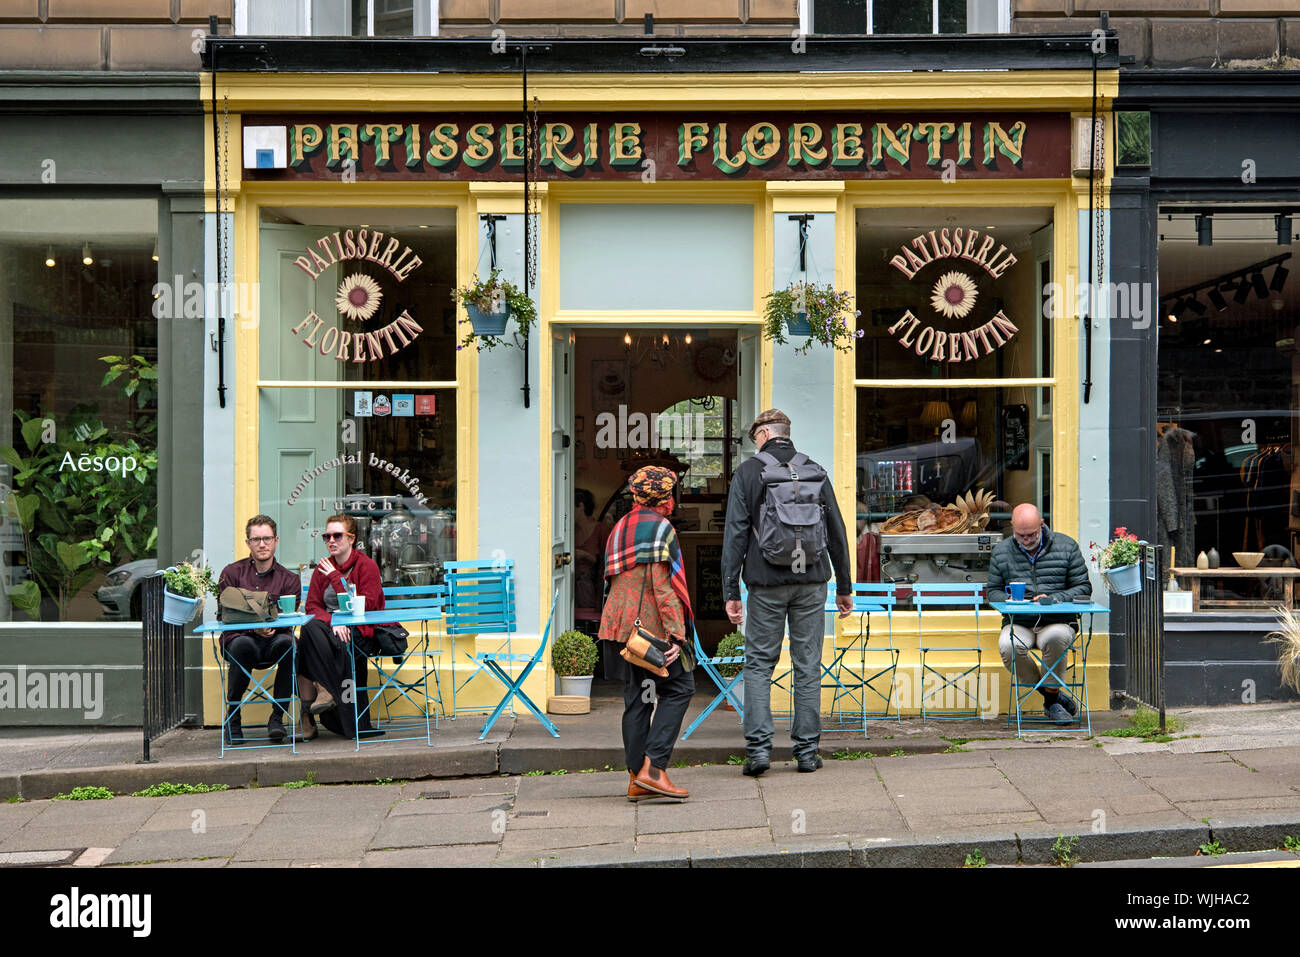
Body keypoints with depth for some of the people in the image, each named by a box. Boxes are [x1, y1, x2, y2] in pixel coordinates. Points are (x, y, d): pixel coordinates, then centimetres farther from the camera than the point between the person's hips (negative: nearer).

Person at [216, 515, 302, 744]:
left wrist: (271, 627, -25)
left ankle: (277, 717, -24)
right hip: (238, 636, -1)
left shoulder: (289, 579, 9)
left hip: (273, 640, 1)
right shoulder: (231, 573, 7)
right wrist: (254, 627, -20)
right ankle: (232, 716, -19)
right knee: (243, 644, -36)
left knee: (287, 642, -33)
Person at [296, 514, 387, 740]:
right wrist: (332, 621, -15)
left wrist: (336, 578, -7)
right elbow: (312, 606, 7)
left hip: (359, 628, -5)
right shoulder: (323, 568, 16)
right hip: (329, 628, 5)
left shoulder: (367, 565, 0)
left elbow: (365, 606, -9)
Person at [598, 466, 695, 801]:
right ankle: (653, 767, -9)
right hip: (651, 625, -8)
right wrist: (676, 633, -17)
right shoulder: (660, 528, -8)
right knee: (679, 688, 1)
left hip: (618, 623, 8)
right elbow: (662, 585, -16)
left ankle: (636, 779, 10)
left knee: (636, 699, 10)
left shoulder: (620, 528, 17)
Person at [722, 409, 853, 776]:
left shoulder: (747, 473, 0)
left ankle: (758, 746, -2)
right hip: (811, 581, 2)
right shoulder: (814, 470, 9)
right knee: (808, 666, 7)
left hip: (767, 584, -2)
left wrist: (731, 591, -4)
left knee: (758, 663, 6)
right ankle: (807, 750, 10)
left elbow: (735, 535, -5)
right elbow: (837, 531, 9)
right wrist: (844, 587, 15)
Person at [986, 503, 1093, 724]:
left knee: (1056, 638, -39)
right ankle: (1055, 696, -10)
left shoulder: (1067, 546, 5)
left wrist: (1054, 599, -13)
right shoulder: (1001, 551, 10)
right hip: (1018, 623, 2)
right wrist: (1008, 601, -7)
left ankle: (1051, 699, -13)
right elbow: (993, 590, 16)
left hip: (1058, 621, -1)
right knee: (1008, 646, -33)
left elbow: (1083, 587, 5)